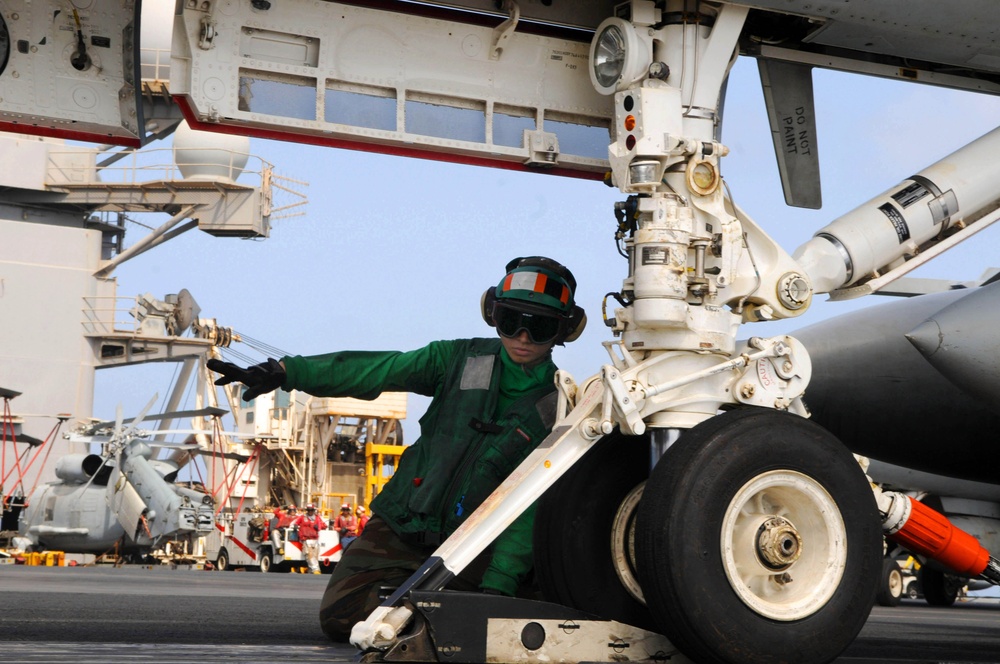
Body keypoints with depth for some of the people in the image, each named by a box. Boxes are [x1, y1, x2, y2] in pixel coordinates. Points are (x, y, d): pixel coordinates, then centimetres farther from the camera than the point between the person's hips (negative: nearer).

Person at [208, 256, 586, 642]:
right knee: (339, 617, -10)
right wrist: (285, 372, -19)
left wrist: (498, 585, -17)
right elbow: (369, 371, -7)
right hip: (402, 526, 1)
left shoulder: (557, 403, -4)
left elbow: (535, 505, -8)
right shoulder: (460, 360, 1)